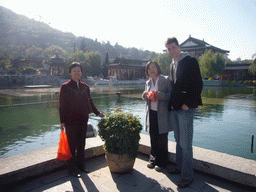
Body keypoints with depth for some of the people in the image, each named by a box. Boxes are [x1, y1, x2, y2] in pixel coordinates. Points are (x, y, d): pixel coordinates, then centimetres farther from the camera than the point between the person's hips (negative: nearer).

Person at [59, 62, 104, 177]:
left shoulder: (85, 87, 10)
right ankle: (72, 168, 19)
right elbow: (62, 105, -4)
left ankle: (81, 164, 29)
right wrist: (62, 121, -8)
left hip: (83, 120, 4)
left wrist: (97, 113, 9)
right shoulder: (65, 87, -3)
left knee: (81, 143, 14)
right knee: (72, 145, 4)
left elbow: (90, 102, 16)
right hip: (71, 121, -4)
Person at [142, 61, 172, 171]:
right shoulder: (148, 82, 12)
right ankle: (153, 159, 28)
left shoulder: (166, 80, -5)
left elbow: (170, 95, -10)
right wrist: (145, 95, -4)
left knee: (162, 139, 4)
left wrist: (159, 94, -24)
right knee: (153, 139, 11)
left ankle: (161, 162, 20)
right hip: (151, 113, 5)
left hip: (162, 114, -5)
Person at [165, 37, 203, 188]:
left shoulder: (190, 61, -6)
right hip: (174, 108, 7)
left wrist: (188, 103, -16)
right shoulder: (172, 64, 17)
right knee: (179, 141, 16)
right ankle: (179, 167, 31)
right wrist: (171, 103, 12)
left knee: (185, 143, -3)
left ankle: (188, 175, 11)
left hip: (185, 108, -7)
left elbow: (198, 84, -12)